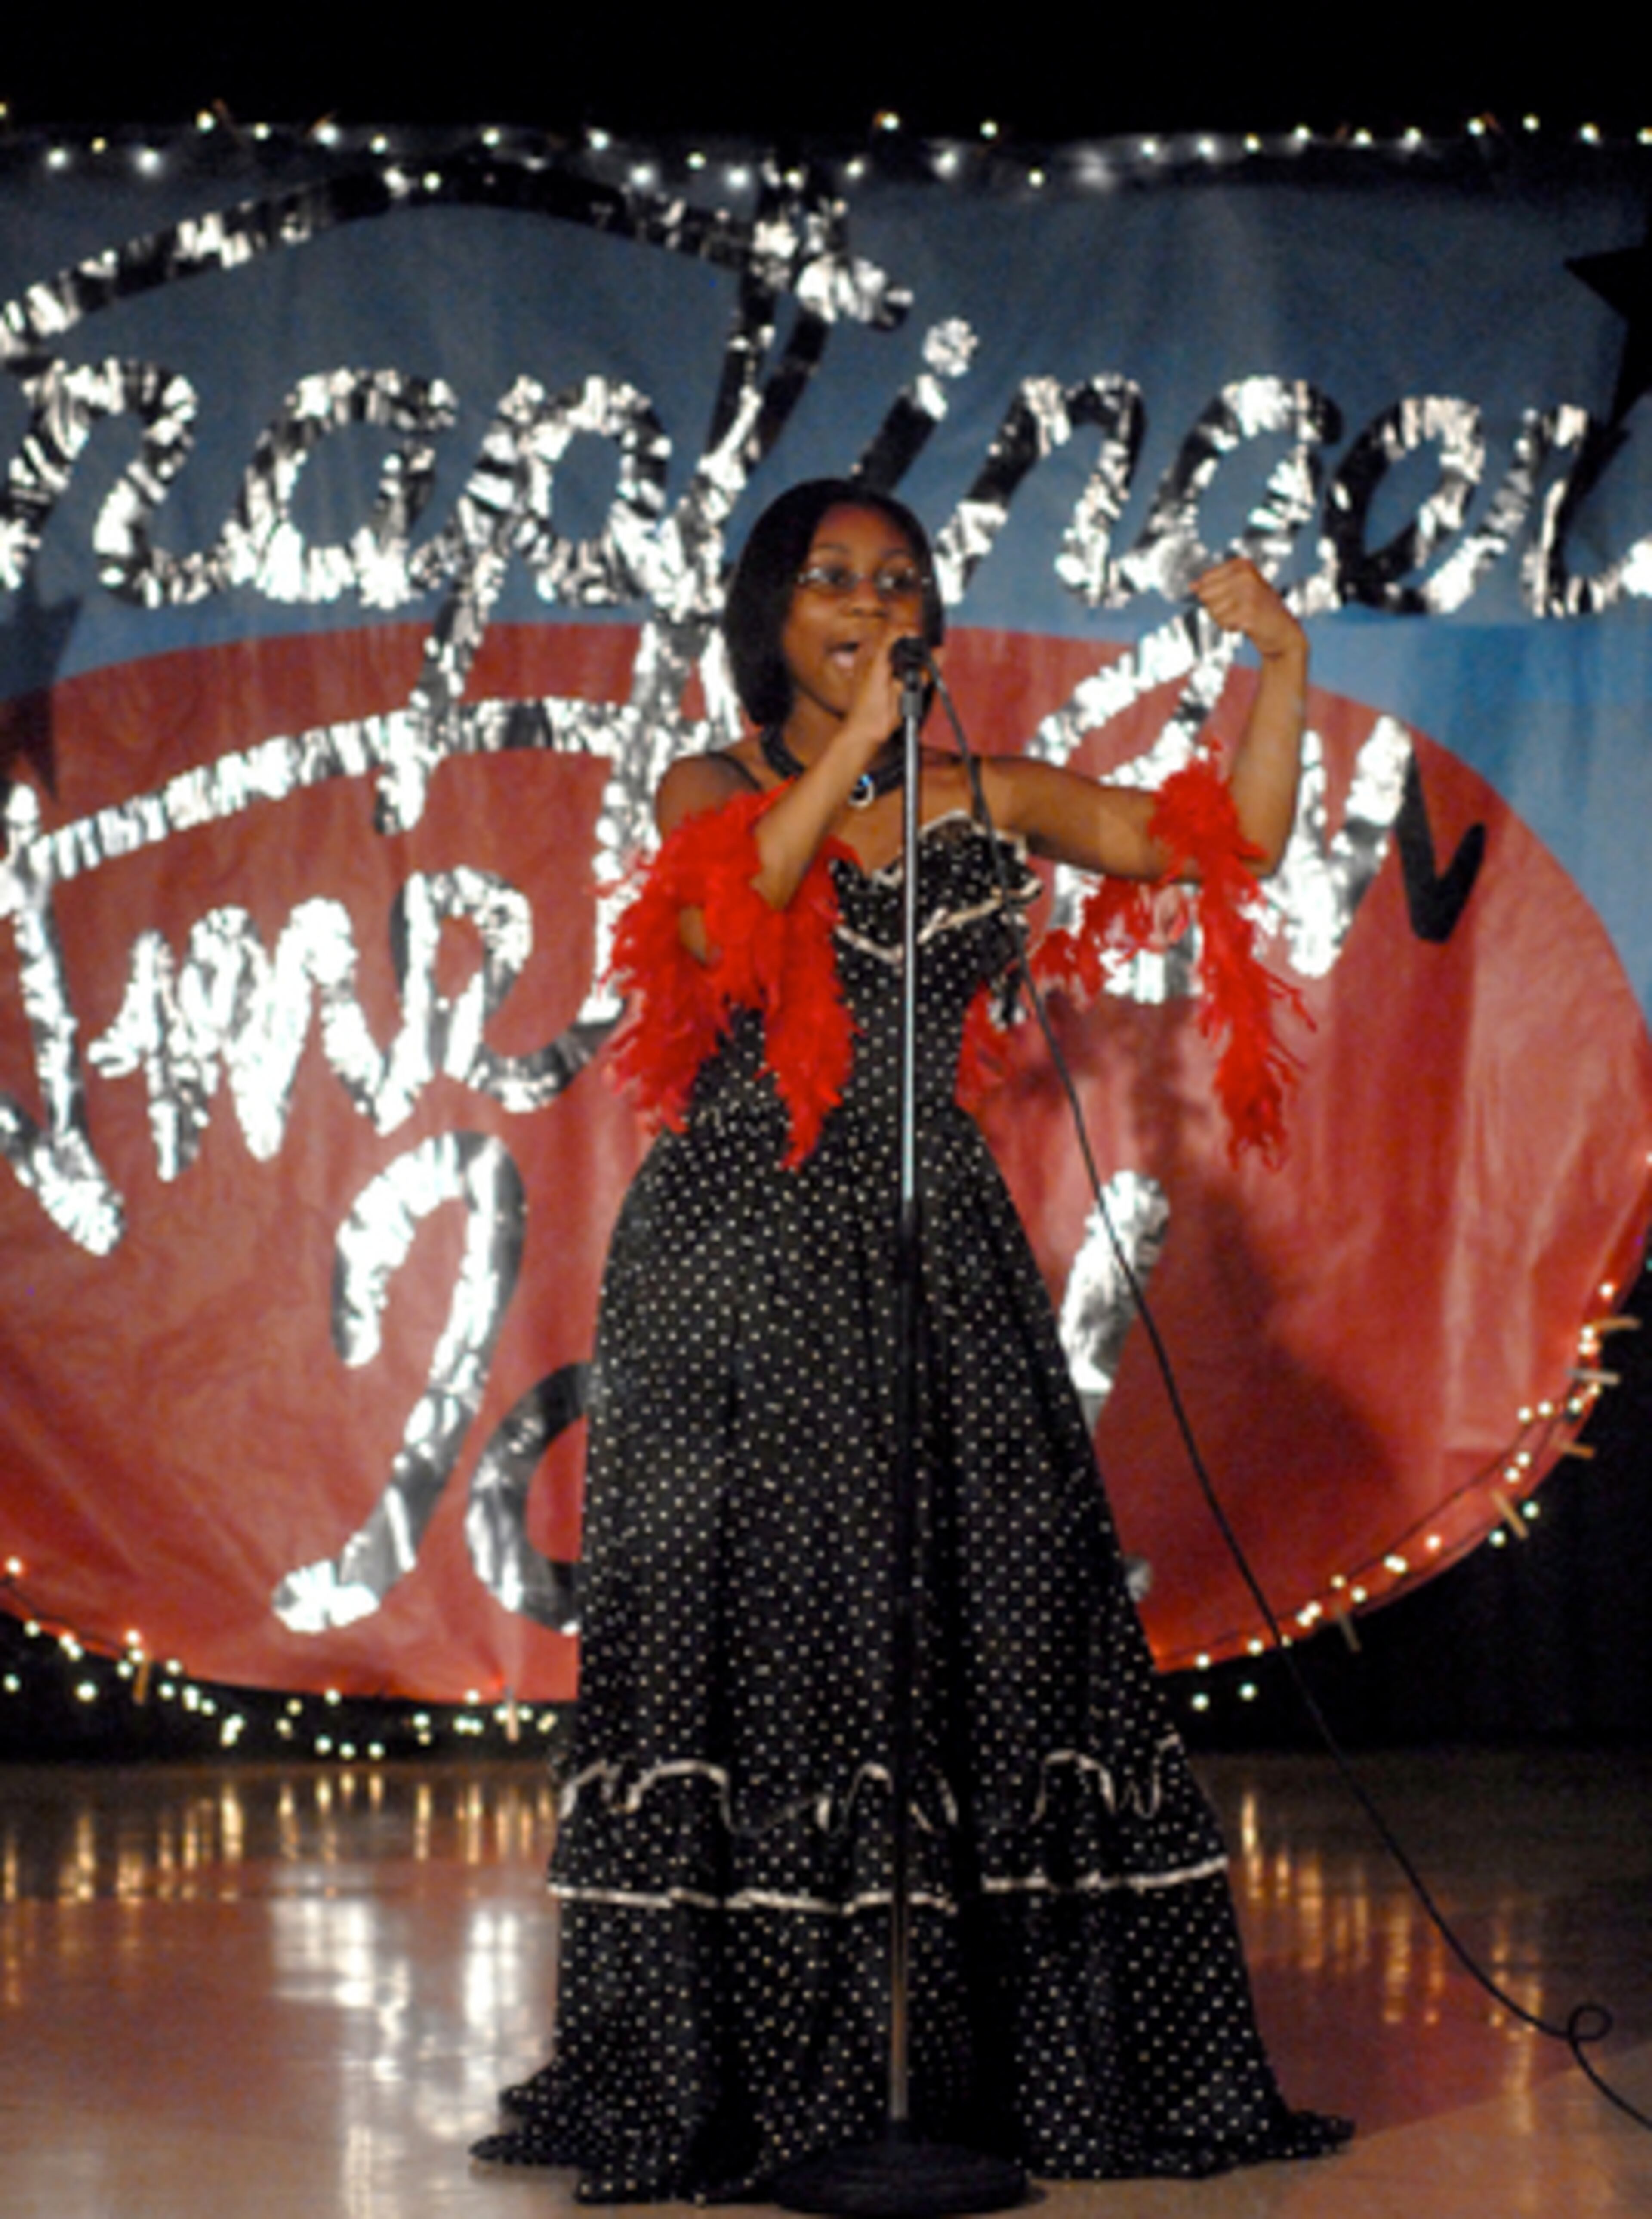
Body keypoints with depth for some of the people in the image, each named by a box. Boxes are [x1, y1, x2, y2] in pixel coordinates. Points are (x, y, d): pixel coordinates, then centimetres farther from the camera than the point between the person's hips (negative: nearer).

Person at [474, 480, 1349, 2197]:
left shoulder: (987, 799, 14)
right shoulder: (715, 789, 7)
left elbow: (1229, 844, 10)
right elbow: (722, 924, -15)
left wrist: (1282, 670, 0)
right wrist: (855, 743, -14)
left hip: (933, 1243, 3)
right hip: (741, 1248, -3)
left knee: (990, 1603, -1)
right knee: (746, 1612, -7)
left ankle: (987, 2060, 4)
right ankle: (726, 2074, -2)